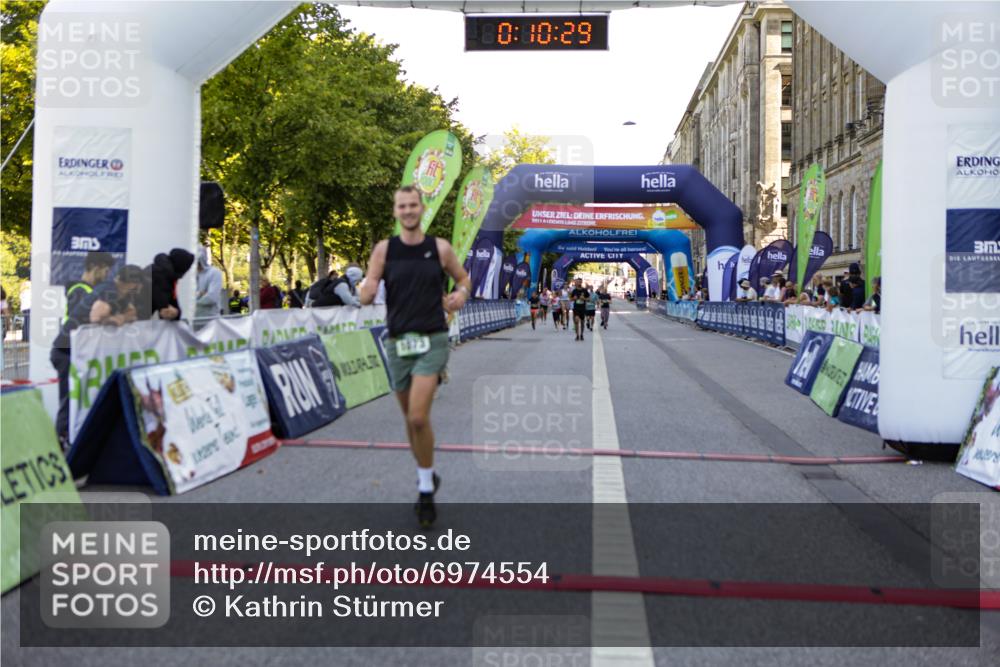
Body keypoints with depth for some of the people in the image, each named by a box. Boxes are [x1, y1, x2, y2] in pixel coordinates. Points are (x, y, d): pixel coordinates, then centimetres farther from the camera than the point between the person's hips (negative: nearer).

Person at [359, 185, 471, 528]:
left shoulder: (440, 248, 0)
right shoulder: (384, 249, 2)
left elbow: (463, 278, 15)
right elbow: (366, 297, -2)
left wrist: (461, 294, -7)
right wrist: (368, 290, -26)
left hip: (432, 340, -3)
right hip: (398, 342, 3)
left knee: (418, 417, -15)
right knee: (410, 419, 13)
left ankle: (426, 487, 2)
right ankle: (426, 478, 33)